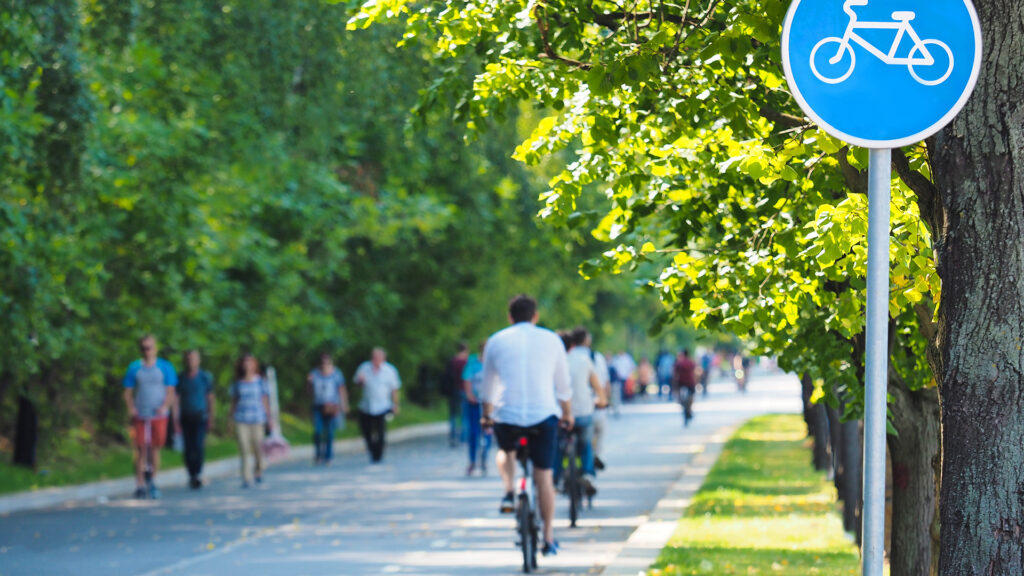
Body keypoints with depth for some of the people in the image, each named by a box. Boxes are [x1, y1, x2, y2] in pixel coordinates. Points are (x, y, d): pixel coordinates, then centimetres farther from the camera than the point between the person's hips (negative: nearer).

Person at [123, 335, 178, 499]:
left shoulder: (165, 367, 6)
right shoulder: (134, 368, 7)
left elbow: (170, 391, 3)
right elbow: (128, 392, 8)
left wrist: (165, 406, -15)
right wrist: (131, 407, -10)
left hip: (159, 415, 0)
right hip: (140, 416, 0)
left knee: (155, 448, 3)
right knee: (141, 450, -3)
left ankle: (152, 480, 19)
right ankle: (140, 485, 3)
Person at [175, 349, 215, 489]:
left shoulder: (205, 377, 2)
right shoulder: (181, 378, 3)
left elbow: (210, 399, 8)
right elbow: (177, 400, 2)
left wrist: (211, 419, 7)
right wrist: (176, 420, -5)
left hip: (200, 417, -1)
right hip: (186, 417, 2)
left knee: (199, 446, -16)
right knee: (188, 448, 1)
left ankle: (198, 474, -14)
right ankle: (192, 475, 13)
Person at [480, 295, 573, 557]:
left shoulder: (496, 341, 8)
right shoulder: (551, 340, 8)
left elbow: (489, 387, 16)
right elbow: (563, 385, 15)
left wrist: (487, 416, 32)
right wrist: (567, 415, 30)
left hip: (507, 415, 0)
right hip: (543, 415, 0)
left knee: (505, 451, 32)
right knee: (544, 477, 9)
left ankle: (508, 494, 8)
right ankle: (549, 538, 9)